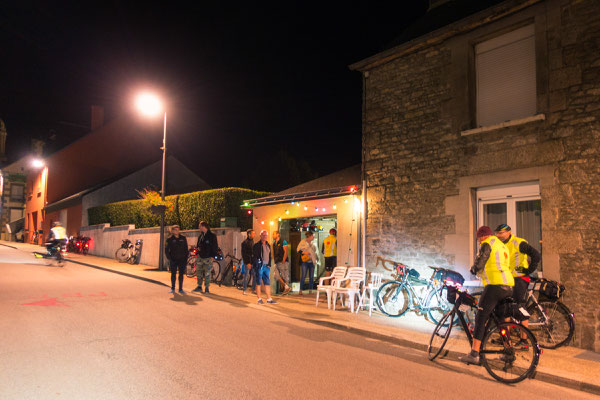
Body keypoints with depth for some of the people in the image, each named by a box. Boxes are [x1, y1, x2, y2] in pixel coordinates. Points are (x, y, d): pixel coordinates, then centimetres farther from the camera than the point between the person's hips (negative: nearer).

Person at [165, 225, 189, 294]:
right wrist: (169, 258, -5)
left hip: (182, 260, 1)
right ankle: (172, 288, 15)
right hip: (173, 260, -1)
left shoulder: (183, 238, 4)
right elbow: (166, 250, 2)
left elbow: (186, 249, 10)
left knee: (181, 274, 4)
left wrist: (186, 258, 4)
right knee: (173, 274, 3)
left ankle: (181, 289, 12)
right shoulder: (170, 239, -1)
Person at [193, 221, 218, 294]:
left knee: (207, 274, 0)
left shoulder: (212, 236, -7)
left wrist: (213, 256, -10)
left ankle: (206, 288, 9)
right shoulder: (200, 236, 11)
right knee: (198, 272, 7)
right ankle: (199, 287, 17)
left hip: (208, 258, -6)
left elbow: (215, 247, -6)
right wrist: (198, 252, 7)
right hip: (200, 257, 6)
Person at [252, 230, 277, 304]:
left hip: (266, 266, 6)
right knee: (259, 283, 1)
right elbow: (255, 256, -7)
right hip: (259, 266, -6)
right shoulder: (257, 245, -5)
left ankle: (269, 299, 10)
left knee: (267, 283, 6)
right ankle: (259, 299, 8)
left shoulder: (268, 245, 16)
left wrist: (269, 265, 13)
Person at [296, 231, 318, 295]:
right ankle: (300, 290, -3)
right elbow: (298, 249, -2)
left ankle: (310, 290, 10)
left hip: (312, 261, 6)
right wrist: (304, 252, -17)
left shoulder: (312, 243, 19)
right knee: (303, 276, -9)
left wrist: (315, 259, 17)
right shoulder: (303, 241, 1)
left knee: (311, 276, 3)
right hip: (305, 261, -5)